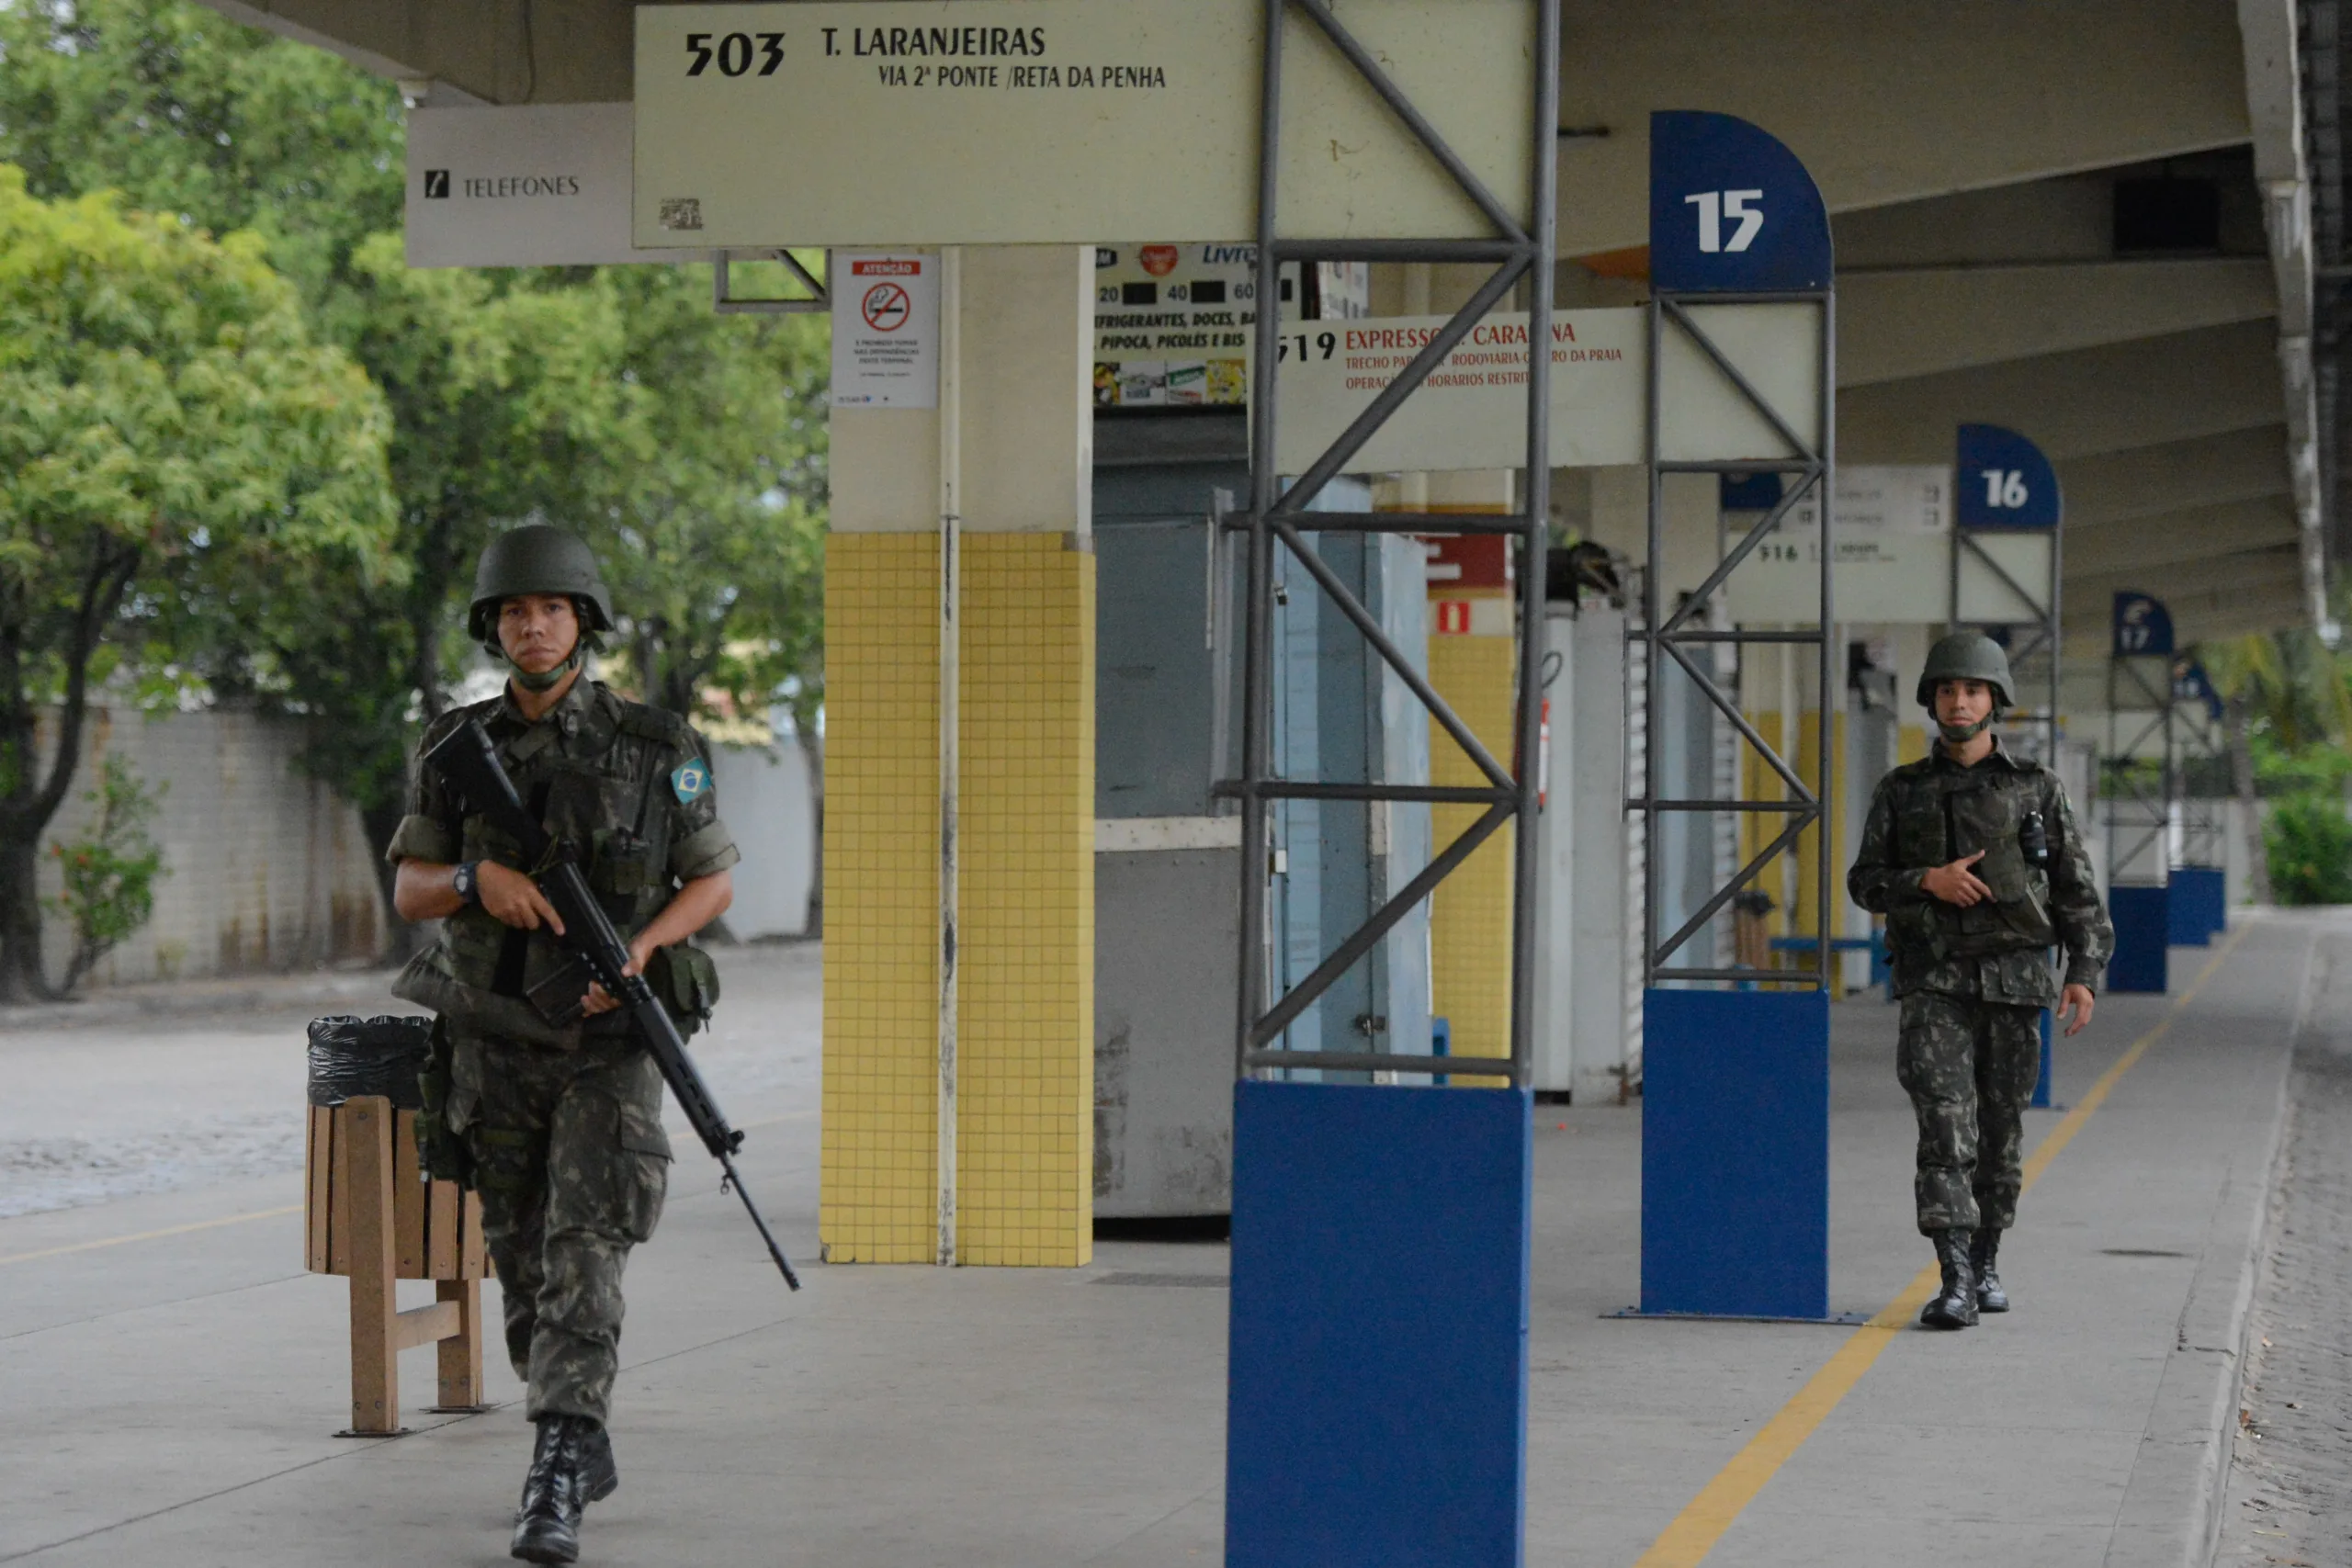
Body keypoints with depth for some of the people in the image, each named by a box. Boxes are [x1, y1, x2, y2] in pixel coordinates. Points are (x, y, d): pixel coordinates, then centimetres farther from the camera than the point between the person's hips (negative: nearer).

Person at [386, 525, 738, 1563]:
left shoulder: (654, 749, -7)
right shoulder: (457, 750, 0)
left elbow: (714, 881, 1)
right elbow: (409, 890, 2)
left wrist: (641, 946, -17)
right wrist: (477, 878, -20)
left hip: (608, 1046, -3)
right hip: (495, 1049, 3)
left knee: (584, 1259, -16)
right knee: (524, 1268, 12)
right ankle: (586, 1451, 31)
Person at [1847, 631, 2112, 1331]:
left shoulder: (2038, 790, 4)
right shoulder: (1900, 791, 6)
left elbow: (2078, 892, 4)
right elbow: (1865, 882, 7)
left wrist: (2086, 974, -8)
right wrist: (1927, 881, -13)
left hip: (2014, 980, 1)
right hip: (1934, 983, -1)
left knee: (1999, 1129, 8)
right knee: (1944, 1123, -15)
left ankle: (1986, 1264, 26)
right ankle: (1955, 1283, -20)